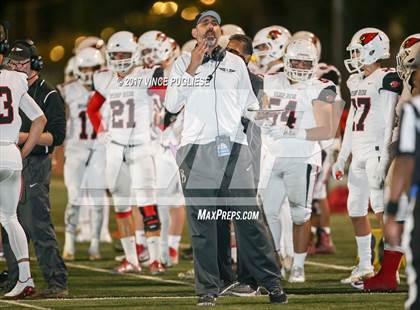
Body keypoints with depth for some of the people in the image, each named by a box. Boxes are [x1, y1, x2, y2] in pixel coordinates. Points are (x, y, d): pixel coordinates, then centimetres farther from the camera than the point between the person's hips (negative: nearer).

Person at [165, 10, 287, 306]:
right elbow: (172, 105, -1)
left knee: (250, 219, -3)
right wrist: (191, 69, -6)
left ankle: (271, 282, 0)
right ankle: (208, 290, 0)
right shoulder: (183, 64, 10)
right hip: (197, 149, -1)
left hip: (234, 149, 1)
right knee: (202, 223, -2)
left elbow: (249, 104, 23)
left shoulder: (236, 63, 18)